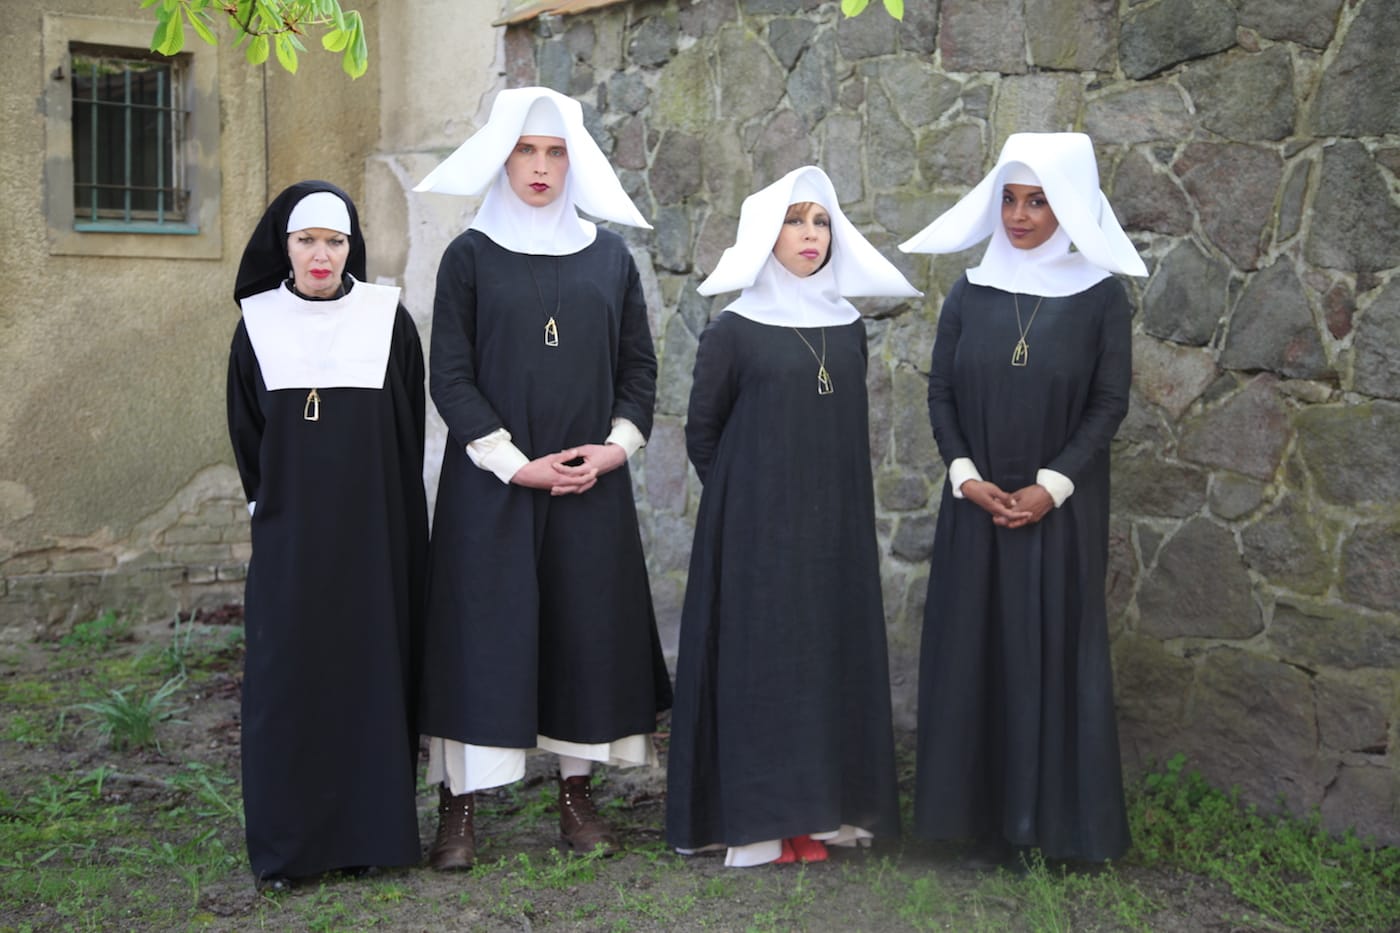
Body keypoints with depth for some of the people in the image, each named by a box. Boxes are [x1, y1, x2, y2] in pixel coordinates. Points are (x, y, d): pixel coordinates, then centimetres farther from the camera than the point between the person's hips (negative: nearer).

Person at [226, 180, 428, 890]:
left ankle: (371, 829, 13)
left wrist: (396, 520, 1)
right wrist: (270, 506, 4)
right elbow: (245, 431, 10)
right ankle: (287, 844, 9)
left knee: (372, 667, 2)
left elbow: (409, 428, 3)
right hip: (289, 533, 1)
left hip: (374, 531, -1)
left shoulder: (388, 318, 1)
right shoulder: (258, 324, 4)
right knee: (288, 675, 1)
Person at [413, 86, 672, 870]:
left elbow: (640, 365, 10)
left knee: (588, 623, 6)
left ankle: (577, 792, 18)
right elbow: (449, 376, -4)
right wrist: (514, 463, -12)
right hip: (493, 480, -2)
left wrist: (618, 446, -5)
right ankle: (458, 807, 5)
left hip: (592, 482, 3)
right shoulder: (470, 256, 0)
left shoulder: (610, 256, 8)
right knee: (484, 625, -2)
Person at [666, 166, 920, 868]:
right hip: (756, 528, -4)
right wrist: (744, 501, 6)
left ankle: (818, 809, 17)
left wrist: (835, 499, 11)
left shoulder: (848, 328, 8)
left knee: (829, 653, 6)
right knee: (757, 656, -1)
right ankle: (755, 818, 8)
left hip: (834, 527, 5)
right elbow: (702, 433, 2)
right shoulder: (733, 330, -5)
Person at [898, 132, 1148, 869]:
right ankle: (985, 815, 12)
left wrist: (1051, 486, -14)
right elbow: (940, 394, 4)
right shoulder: (969, 293, 4)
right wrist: (964, 476, -10)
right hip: (976, 504, 3)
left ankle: (1051, 816, 12)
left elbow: (1110, 402, -5)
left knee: (1054, 650, 2)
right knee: (975, 649, 3)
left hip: (1060, 507, -2)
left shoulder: (1100, 297, -3)